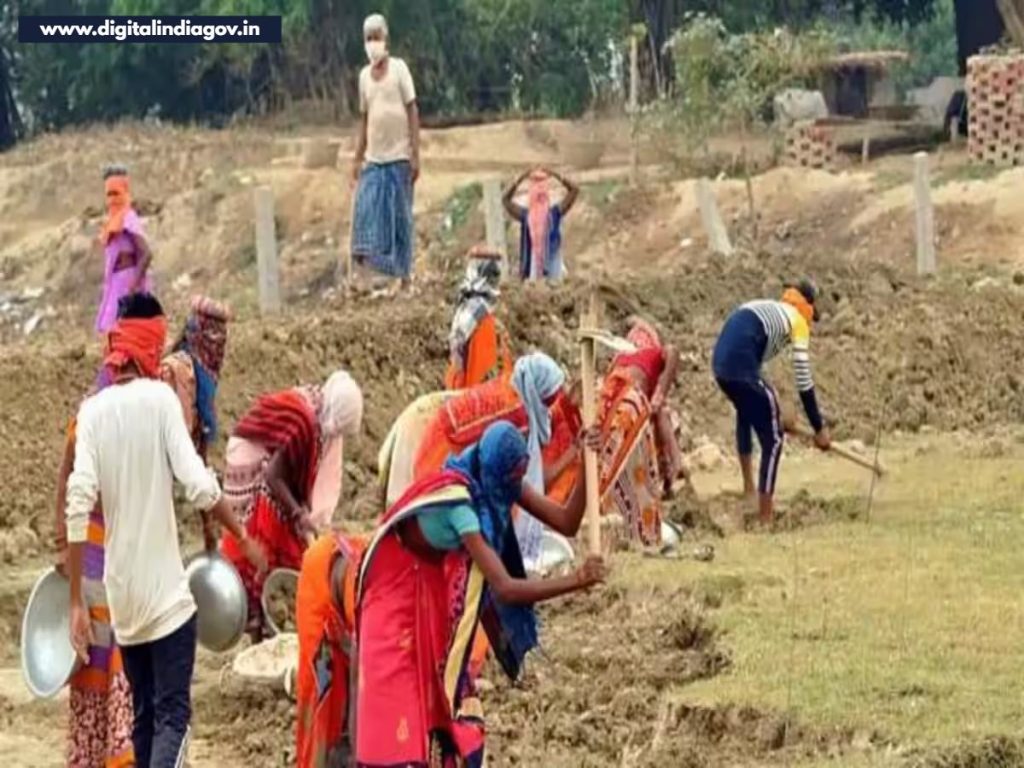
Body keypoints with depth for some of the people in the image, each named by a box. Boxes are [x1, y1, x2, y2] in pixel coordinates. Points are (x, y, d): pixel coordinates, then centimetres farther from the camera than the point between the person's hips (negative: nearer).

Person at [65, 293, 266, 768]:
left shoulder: (92, 411, 2)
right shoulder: (160, 398, -8)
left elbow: (78, 505, -7)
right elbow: (199, 485, -16)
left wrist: (76, 602, -5)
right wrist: (244, 539, -1)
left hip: (121, 596, 5)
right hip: (165, 591, -5)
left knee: (144, 714, 16)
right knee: (172, 714, -7)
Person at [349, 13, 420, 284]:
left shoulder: (399, 68, -3)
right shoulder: (364, 75, 10)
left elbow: (413, 111, -4)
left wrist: (415, 155, -10)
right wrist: (358, 159, 12)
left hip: (398, 157, -4)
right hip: (373, 159, 4)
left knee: (400, 216, 1)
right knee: (367, 211, -8)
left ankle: (402, 274, 8)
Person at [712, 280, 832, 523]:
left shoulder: (767, 310, 31)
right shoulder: (797, 321, 9)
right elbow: (803, 382, 4)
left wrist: (771, 409, 41)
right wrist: (819, 428, 9)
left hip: (720, 364, 8)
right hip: (741, 369, -8)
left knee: (747, 413, 37)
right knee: (772, 438, 3)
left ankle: (748, 486, 43)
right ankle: (766, 518, 1)